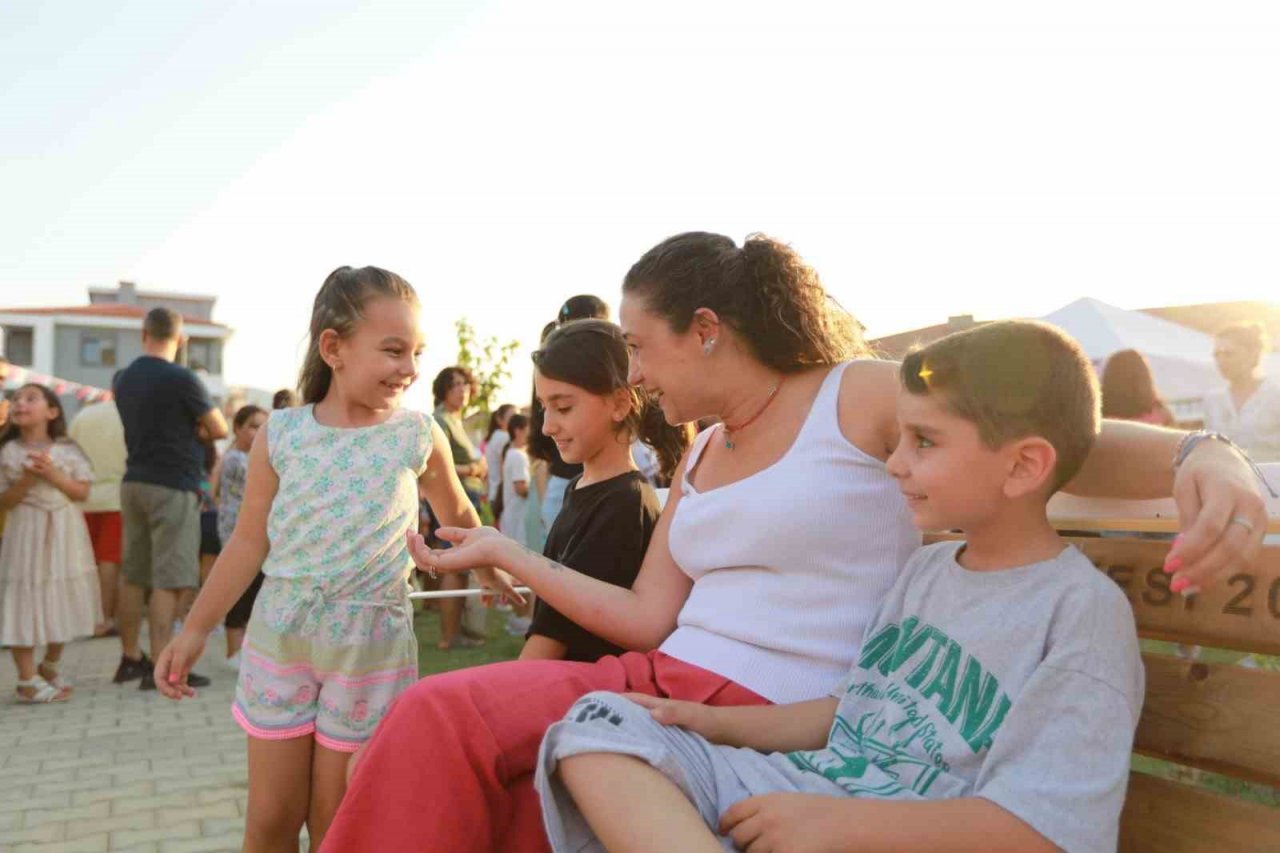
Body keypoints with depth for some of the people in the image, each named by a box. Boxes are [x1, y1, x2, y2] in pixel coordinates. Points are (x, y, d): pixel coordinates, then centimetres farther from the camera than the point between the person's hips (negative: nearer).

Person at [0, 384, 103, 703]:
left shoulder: (67, 449, 2)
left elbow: (82, 492, -1)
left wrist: (53, 475, -15)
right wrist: (27, 480, -17)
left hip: (64, 533, 2)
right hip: (27, 533, -2)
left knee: (63, 601, 9)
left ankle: (50, 668, 29)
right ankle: (28, 680, 7)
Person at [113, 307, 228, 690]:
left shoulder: (125, 378, 10)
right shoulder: (181, 379, -13)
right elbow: (220, 430, -6)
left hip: (134, 482, 8)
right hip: (172, 486, -8)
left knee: (135, 576, 14)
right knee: (168, 580, -6)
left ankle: (130, 658, 22)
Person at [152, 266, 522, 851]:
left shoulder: (419, 435, -5)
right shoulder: (279, 434, -5)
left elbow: (456, 512, 13)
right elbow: (249, 544, 2)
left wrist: (488, 567, 24)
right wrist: (195, 630, 2)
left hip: (372, 646, -1)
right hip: (280, 638, 1)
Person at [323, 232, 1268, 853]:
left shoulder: (863, 396, -4)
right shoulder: (698, 459, 17)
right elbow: (649, 619, 13)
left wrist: (1198, 456, -30)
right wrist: (508, 555, 18)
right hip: (664, 683, 7)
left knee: (457, 760, -19)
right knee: (439, 722, -18)